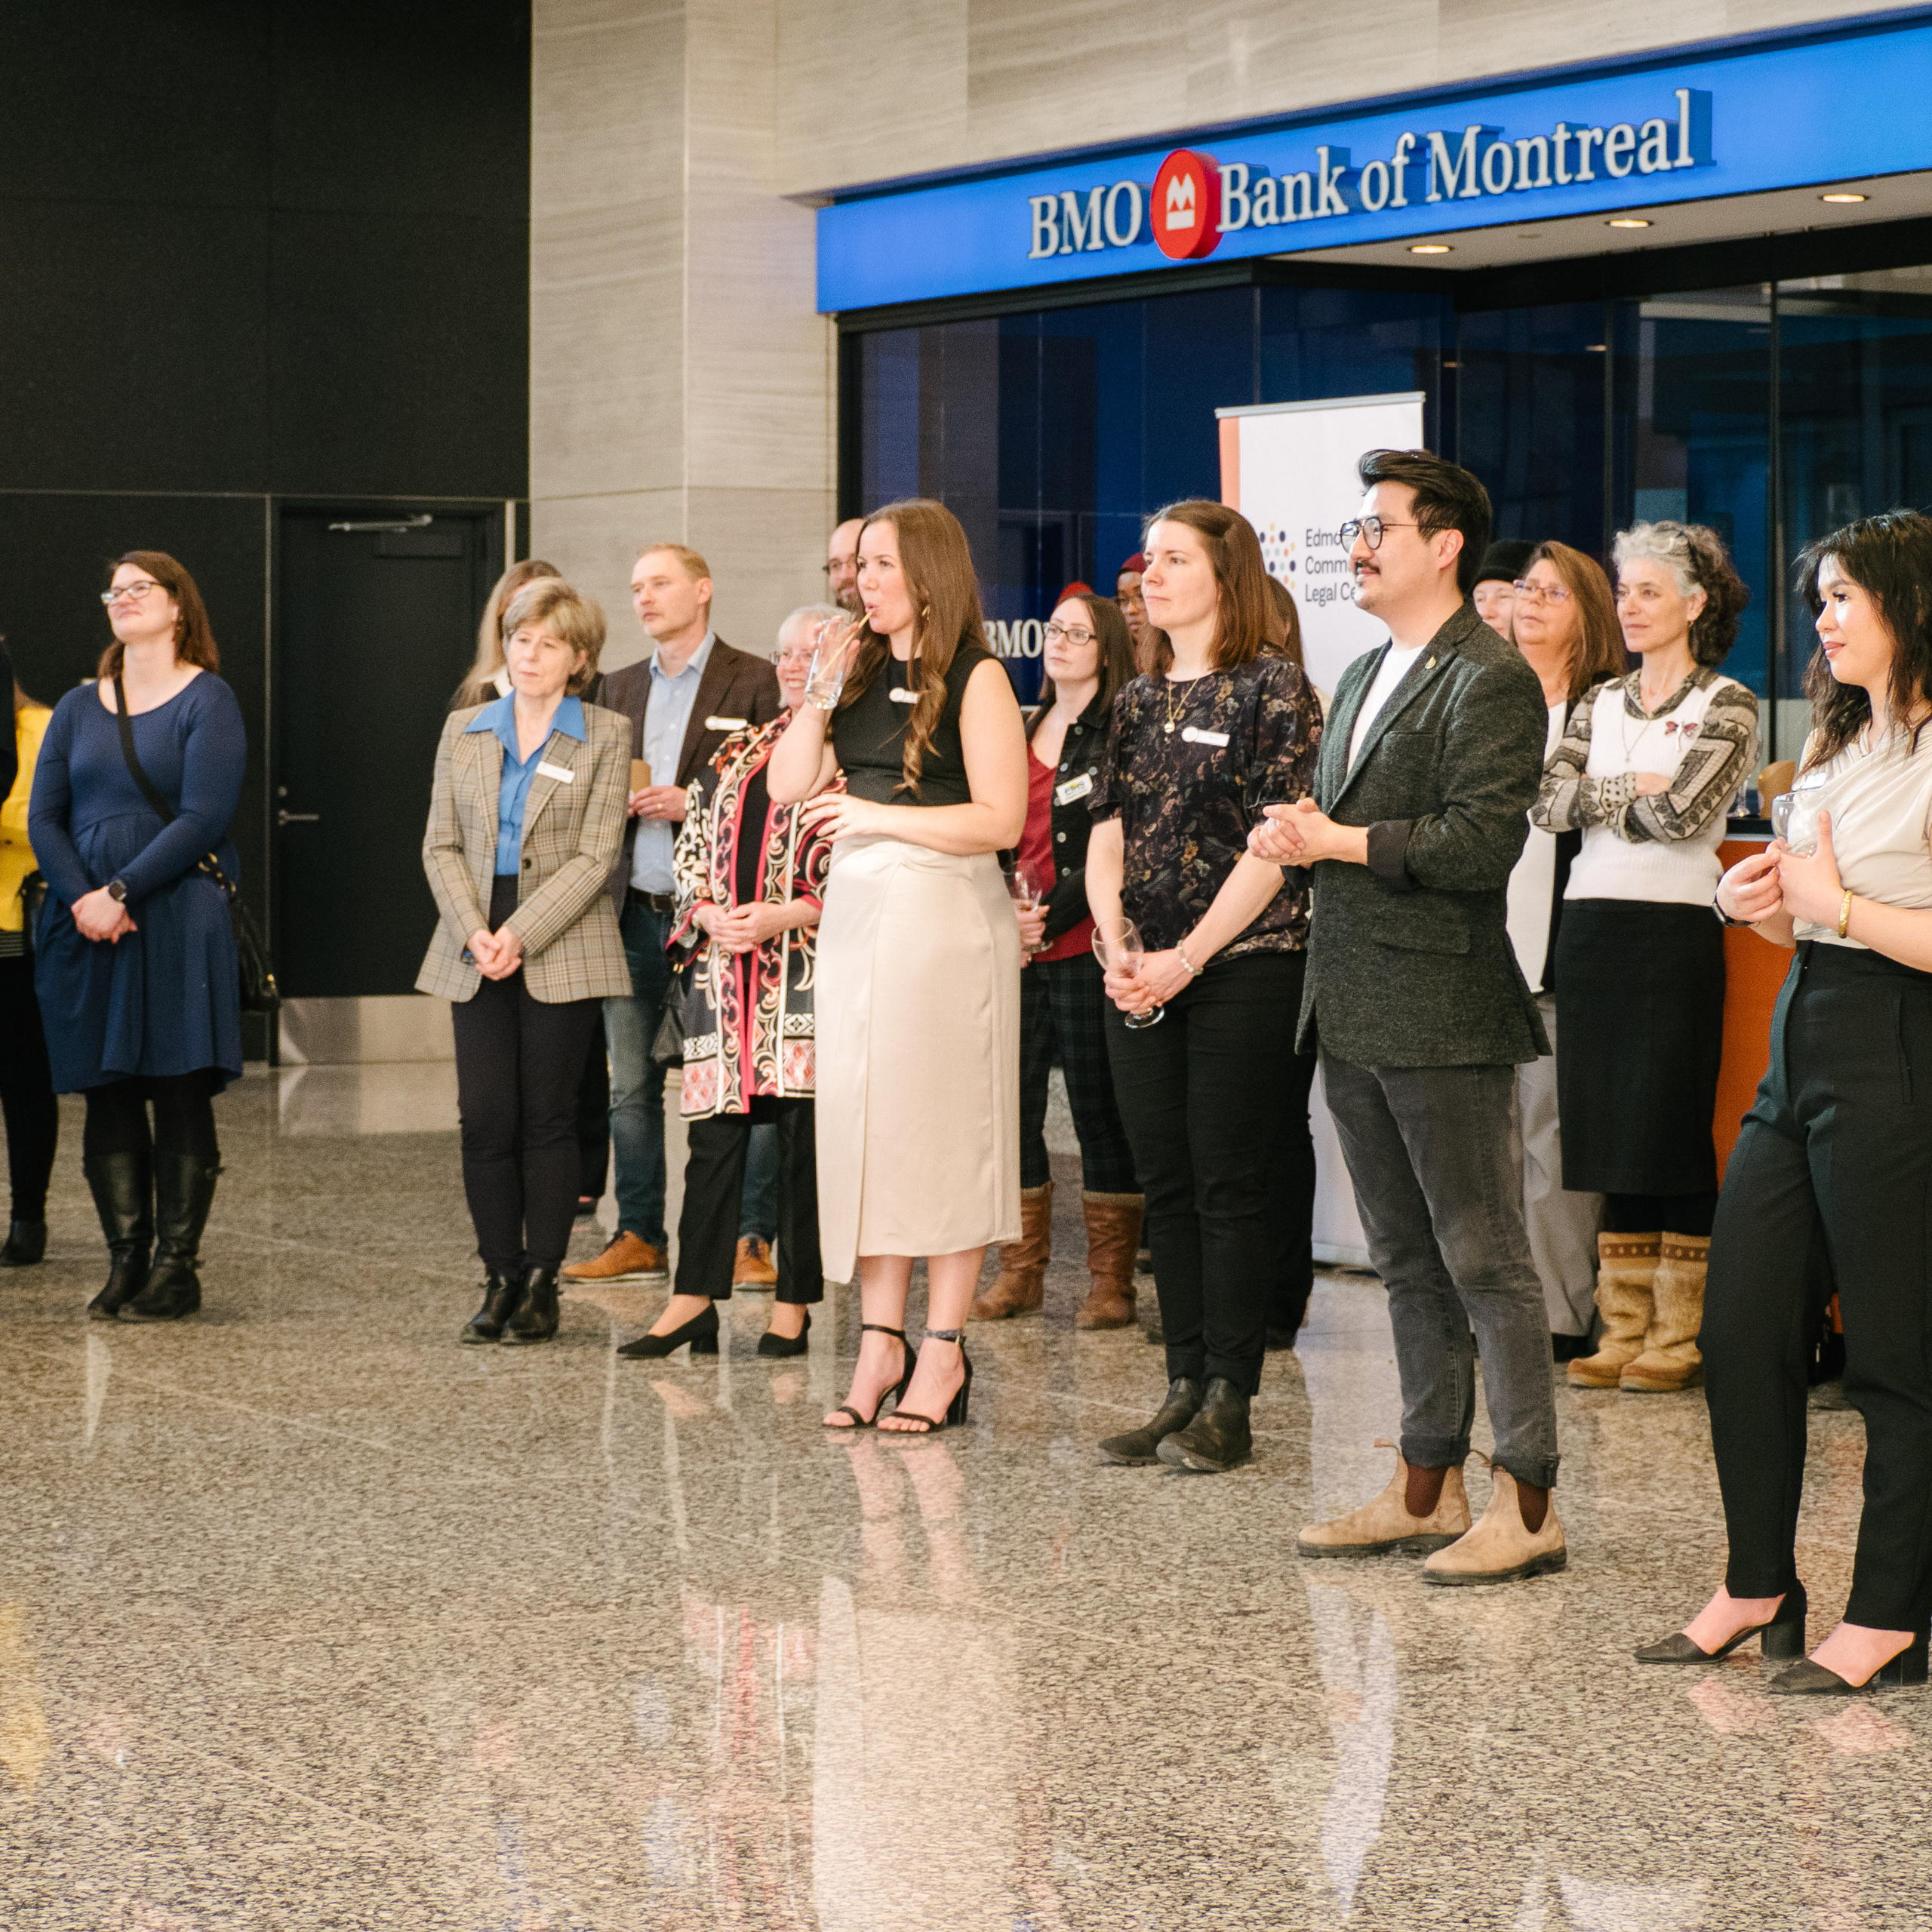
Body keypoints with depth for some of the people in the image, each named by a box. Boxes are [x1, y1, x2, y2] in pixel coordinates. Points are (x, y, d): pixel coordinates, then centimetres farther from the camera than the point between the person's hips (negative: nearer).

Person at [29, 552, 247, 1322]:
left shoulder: (206, 700, 0)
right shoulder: (78, 708, 15)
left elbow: (203, 818, -10)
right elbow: (43, 817, 8)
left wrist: (120, 893, -15)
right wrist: (80, 898, -9)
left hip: (177, 922, -4)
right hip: (86, 931, 5)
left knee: (180, 1098, -4)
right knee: (107, 1099, 4)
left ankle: (176, 1266, 1)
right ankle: (126, 1262, 10)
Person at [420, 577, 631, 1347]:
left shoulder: (605, 737, 1)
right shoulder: (464, 732, 11)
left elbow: (595, 856, -6)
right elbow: (441, 846, 7)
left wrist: (521, 934, -15)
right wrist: (474, 933, -9)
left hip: (561, 954, -3)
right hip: (476, 955, 3)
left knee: (547, 1119, 0)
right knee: (485, 1119, -1)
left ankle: (542, 1284, 6)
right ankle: (500, 1279, 8)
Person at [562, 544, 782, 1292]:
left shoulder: (752, 682, -1)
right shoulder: (621, 688, 17)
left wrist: (695, 802, -16)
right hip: (635, 913, 6)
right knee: (631, 1085, 7)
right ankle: (639, 1238, 13)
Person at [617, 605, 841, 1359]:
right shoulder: (737, 753, 17)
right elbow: (692, 849, 16)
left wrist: (783, 916, -16)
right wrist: (710, 914, -3)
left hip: (811, 971, -5)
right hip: (725, 971, 5)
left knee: (803, 1138, -1)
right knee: (714, 1129, 4)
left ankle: (793, 1308, 8)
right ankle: (692, 1303, 8)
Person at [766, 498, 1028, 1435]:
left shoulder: (975, 679, -5)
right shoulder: (860, 672, 14)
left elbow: (1000, 819, -13)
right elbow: (788, 787, 9)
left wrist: (877, 815, -15)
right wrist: (819, 691, -1)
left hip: (945, 911, -6)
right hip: (856, 910, 6)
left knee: (941, 1124, -3)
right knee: (861, 1121, 4)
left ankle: (943, 1352, 1)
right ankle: (881, 1342, 9)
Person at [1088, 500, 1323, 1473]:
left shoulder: (1273, 689, -5)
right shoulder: (1138, 702, 14)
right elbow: (1108, 836, 12)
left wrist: (1186, 958, -15)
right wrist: (1116, 950, -4)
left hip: (1243, 968, -6)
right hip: (1142, 982, 6)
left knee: (1229, 1186, -4)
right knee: (1166, 1187, 7)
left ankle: (1229, 1401, 1)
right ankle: (1184, 1387, 14)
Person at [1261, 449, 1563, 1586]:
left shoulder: (1492, 682, -11)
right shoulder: (1366, 675, 19)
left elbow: (1480, 844, -20)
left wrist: (1342, 842, -15)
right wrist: (1300, 838, 3)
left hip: (1444, 1015, -9)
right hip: (1357, 1013, 9)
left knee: (1485, 1261, -5)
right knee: (1408, 1264, 14)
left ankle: (1528, 1505, -1)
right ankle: (1428, 1490, 21)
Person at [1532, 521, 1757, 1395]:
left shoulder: (1726, 706, -1)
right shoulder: (1601, 703, 15)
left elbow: (1683, 812, -14)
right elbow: (1547, 800, 2)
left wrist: (1597, 798, -2)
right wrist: (1637, 789, -8)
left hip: (1674, 929, -5)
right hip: (1590, 927, 5)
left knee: (1674, 1129, -4)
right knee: (1606, 1130, 6)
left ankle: (1677, 1338, 2)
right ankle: (1623, 1330, 12)